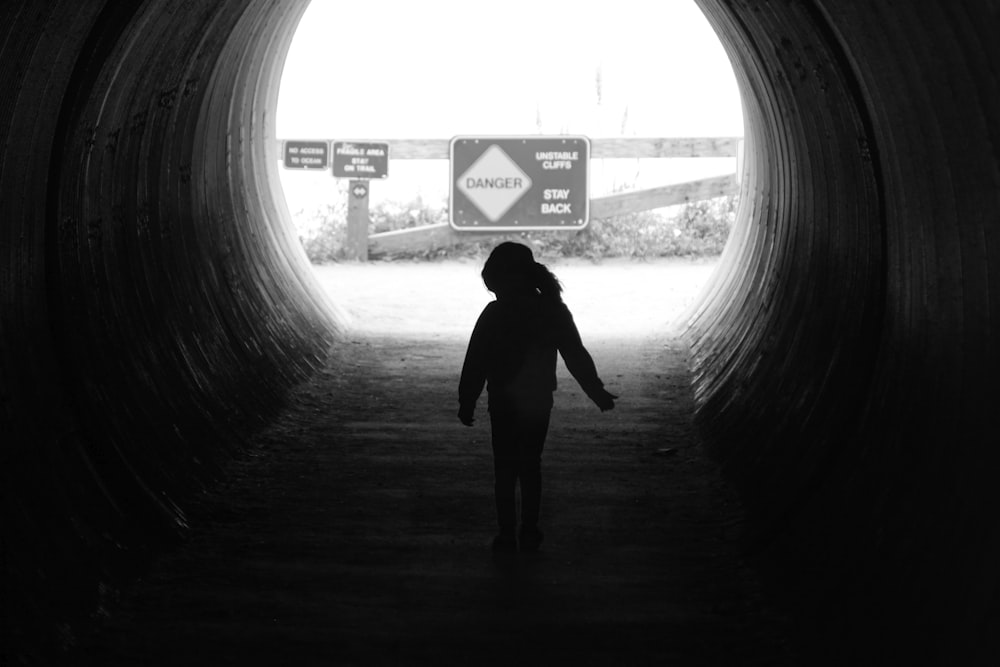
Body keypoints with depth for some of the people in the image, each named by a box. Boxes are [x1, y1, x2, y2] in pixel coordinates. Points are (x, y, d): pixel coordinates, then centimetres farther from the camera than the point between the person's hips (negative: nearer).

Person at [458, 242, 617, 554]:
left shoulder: (495, 314, -15)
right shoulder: (553, 310, -4)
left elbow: (475, 364, -12)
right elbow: (577, 355, 1)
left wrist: (466, 403, -3)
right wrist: (596, 391, 10)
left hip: (505, 404, -3)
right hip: (539, 402, 3)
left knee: (505, 469, 8)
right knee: (531, 465, 16)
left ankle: (507, 535, 8)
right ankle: (529, 533, 19)